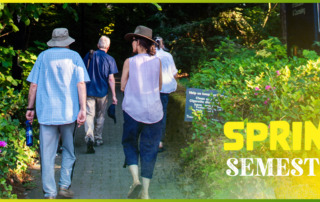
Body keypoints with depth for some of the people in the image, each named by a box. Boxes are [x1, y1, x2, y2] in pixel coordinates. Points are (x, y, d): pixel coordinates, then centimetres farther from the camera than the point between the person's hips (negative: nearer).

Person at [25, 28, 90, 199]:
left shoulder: (43, 56, 7)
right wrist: (82, 109, -7)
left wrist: (30, 108, 12)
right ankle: (64, 185, 9)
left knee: (47, 154, 4)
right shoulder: (74, 56, 4)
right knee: (68, 151, 15)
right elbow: (81, 84, -5)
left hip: (46, 112, 1)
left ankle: (49, 193, 5)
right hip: (68, 112, -1)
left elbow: (34, 85, 5)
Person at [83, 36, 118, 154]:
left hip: (89, 91, 0)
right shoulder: (110, 59, -5)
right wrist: (114, 96, -3)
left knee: (89, 114, -3)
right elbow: (111, 79, -8)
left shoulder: (90, 55, 1)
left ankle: (89, 136, -25)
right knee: (100, 116, 15)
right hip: (102, 92, 0)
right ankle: (98, 139, 23)